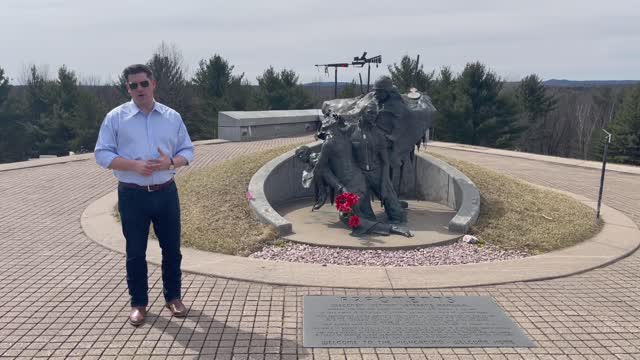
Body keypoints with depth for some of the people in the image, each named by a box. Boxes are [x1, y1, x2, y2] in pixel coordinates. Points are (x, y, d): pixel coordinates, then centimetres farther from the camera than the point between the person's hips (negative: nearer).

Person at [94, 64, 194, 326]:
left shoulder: (172, 117, 5)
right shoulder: (116, 117, -1)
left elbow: (187, 151, 8)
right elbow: (102, 154, -4)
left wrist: (171, 162, -14)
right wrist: (134, 165, -18)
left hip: (166, 193, 2)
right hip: (132, 195, -2)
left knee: (172, 248, 9)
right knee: (135, 252, 8)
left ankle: (173, 297, 27)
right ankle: (138, 303, 23)